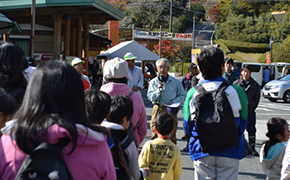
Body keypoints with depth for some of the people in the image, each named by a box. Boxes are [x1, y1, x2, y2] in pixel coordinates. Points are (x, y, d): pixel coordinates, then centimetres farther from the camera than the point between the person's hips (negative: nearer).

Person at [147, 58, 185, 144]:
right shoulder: (153, 82, 7)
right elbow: (150, 97, 0)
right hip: (158, 110, 0)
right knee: (155, 135, -4)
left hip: (171, 111, 0)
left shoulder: (176, 81, 7)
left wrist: (175, 102, -8)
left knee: (171, 136, 1)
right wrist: (159, 89, -14)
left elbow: (182, 95, 9)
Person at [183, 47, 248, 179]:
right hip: (230, 151, -1)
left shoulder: (192, 93, -6)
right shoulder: (236, 91, -9)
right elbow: (243, 123, 3)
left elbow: (188, 126, 4)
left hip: (202, 151, 1)